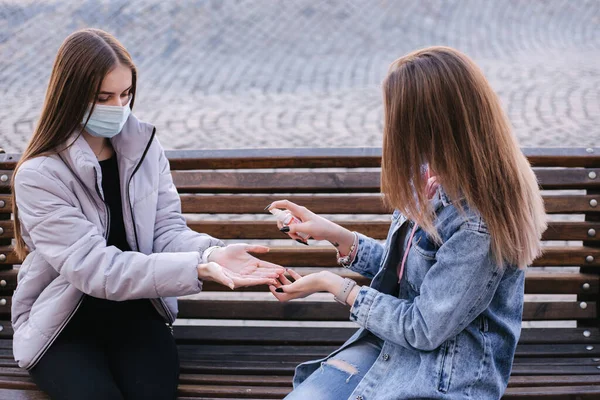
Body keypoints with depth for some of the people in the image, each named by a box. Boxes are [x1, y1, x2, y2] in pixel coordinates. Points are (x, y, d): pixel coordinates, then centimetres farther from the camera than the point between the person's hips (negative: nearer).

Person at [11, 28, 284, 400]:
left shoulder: (143, 144, -3)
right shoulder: (39, 175, -20)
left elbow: (168, 230, -7)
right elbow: (97, 267, -27)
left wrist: (211, 252, -31)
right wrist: (199, 268, -37)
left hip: (133, 307, 3)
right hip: (62, 322, -3)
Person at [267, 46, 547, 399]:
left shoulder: (479, 224, -26)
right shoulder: (431, 176, 0)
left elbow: (423, 328, -19)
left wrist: (335, 286, -10)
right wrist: (335, 234, 3)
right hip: (387, 344, 7)